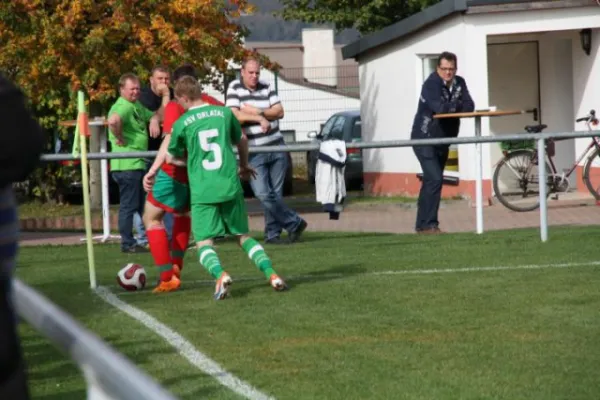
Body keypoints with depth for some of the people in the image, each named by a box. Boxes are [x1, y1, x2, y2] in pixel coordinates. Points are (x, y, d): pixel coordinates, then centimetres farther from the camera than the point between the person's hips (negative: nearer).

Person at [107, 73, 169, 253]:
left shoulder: (138, 107, 18)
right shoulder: (123, 107, -15)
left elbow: (157, 116, 30)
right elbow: (113, 121, -36)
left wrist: (166, 97, 12)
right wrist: (119, 139, -23)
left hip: (138, 163, 11)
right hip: (127, 165, -11)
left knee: (142, 204, 17)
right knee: (129, 205, -4)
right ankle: (128, 243, 1)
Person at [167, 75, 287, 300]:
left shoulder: (182, 123, -1)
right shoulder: (224, 113, 8)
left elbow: (171, 157, 12)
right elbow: (242, 141, 25)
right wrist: (244, 166, 44)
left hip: (203, 192, -3)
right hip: (231, 187, 3)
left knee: (204, 242, 2)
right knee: (243, 235, 16)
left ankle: (220, 275, -27)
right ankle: (271, 273, -2)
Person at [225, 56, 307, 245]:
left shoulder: (266, 87, 9)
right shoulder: (234, 89, -1)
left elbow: (279, 111, 1)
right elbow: (235, 116, -12)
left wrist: (258, 112, -11)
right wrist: (260, 118, -15)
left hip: (276, 147, 3)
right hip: (253, 151, -3)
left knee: (276, 193, 3)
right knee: (263, 194, -13)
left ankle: (272, 233, 12)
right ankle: (294, 223, 0)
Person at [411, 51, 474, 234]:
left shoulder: (459, 83, 3)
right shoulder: (431, 83, -17)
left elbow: (469, 106, -7)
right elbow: (438, 107, -31)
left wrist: (449, 107, -23)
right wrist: (457, 105, -16)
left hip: (442, 141, 8)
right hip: (424, 139, -8)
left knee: (431, 181, 12)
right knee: (435, 179, -17)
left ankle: (423, 224, 19)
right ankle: (428, 224, -14)